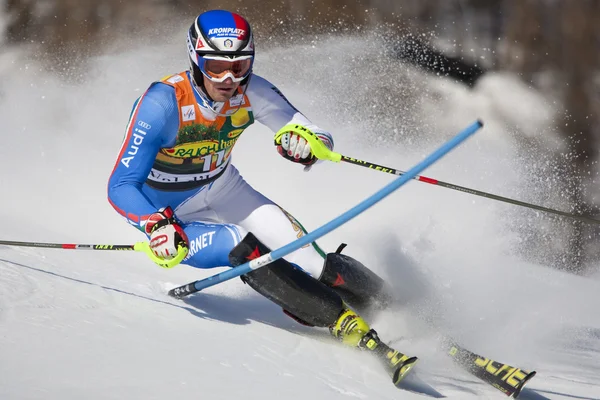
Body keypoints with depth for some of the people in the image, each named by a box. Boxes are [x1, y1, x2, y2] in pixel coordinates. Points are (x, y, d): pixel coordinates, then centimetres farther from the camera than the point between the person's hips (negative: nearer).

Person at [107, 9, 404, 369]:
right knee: (246, 252, -27)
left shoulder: (251, 93, -20)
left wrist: (308, 142, -39)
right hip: (170, 213, -4)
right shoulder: (163, 103, -33)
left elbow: (321, 140, -14)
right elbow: (121, 186, -31)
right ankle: (349, 327, -23)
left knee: (305, 257, -10)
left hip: (223, 191, 4)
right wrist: (157, 227, -48)